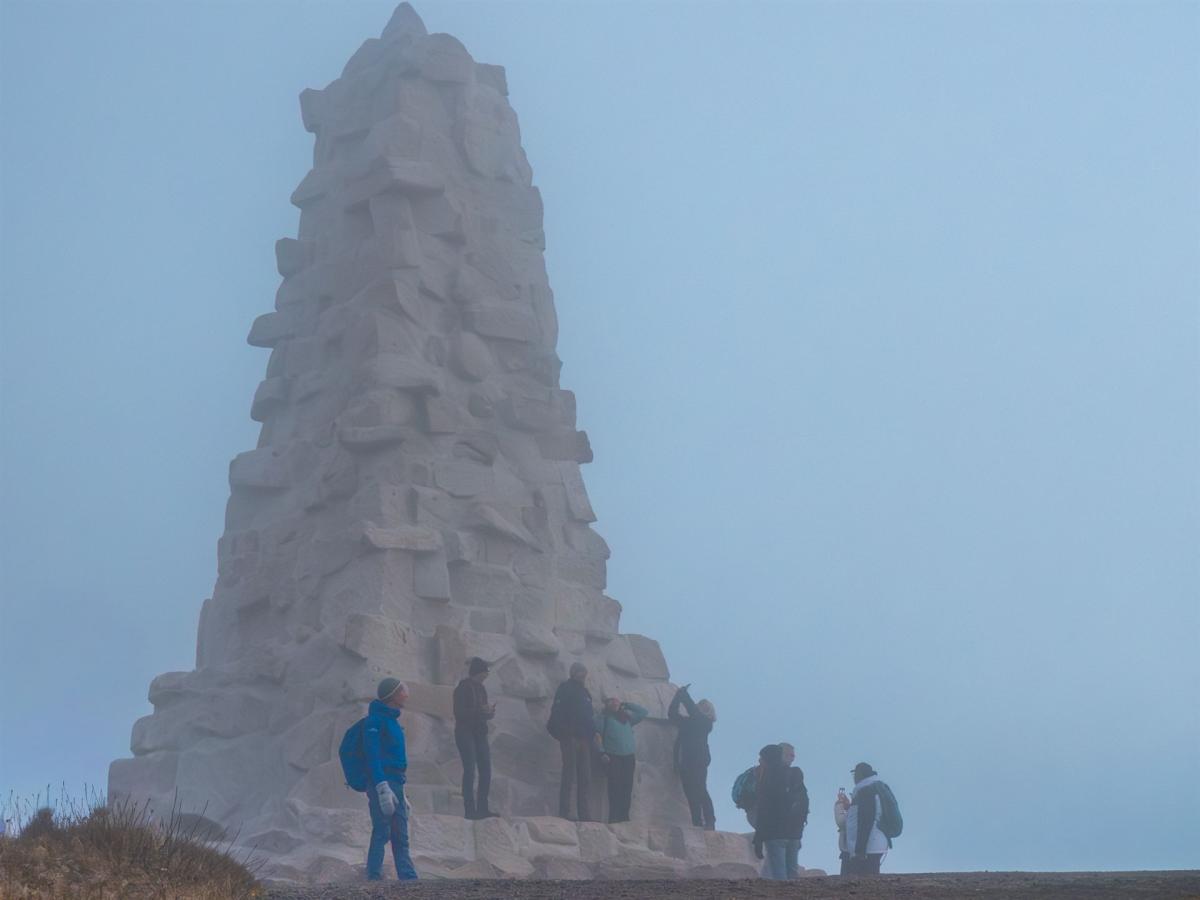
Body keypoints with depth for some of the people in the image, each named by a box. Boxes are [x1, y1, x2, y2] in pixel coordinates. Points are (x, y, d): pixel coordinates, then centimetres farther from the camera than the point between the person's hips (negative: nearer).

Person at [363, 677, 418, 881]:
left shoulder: (391, 719, 19)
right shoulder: (376, 720, -10)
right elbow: (373, 756, -19)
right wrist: (382, 788, -26)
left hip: (395, 784, 10)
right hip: (383, 783, -10)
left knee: (401, 836, 9)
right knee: (381, 833, -10)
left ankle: (409, 879, 11)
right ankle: (374, 877, -8)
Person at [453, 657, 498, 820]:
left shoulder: (481, 688, 14)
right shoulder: (463, 688, -9)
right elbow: (459, 713, -17)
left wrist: (490, 712, -3)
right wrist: (480, 710, -25)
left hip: (480, 734, 8)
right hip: (465, 733, -8)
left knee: (486, 771, 5)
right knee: (470, 770, -9)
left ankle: (482, 809, 11)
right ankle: (470, 810, -8)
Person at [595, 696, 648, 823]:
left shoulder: (626, 716, 19)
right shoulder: (604, 716, 8)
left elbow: (643, 712, 23)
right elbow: (597, 734, 0)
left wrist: (626, 705, 17)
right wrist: (602, 752, -10)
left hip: (628, 756, 4)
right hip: (613, 757, -4)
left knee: (626, 788, -1)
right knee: (615, 788, -12)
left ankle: (624, 818, 3)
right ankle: (614, 819, -12)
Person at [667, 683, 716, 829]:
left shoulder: (704, 722, 2)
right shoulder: (688, 722, 20)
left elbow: (693, 711, -12)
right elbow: (672, 714, 19)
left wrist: (684, 695, -4)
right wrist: (678, 696, 11)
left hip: (698, 762, -6)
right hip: (685, 763, 6)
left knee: (700, 792, -12)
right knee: (691, 795, 2)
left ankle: (710, 823, -13)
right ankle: (697, 824, 2)